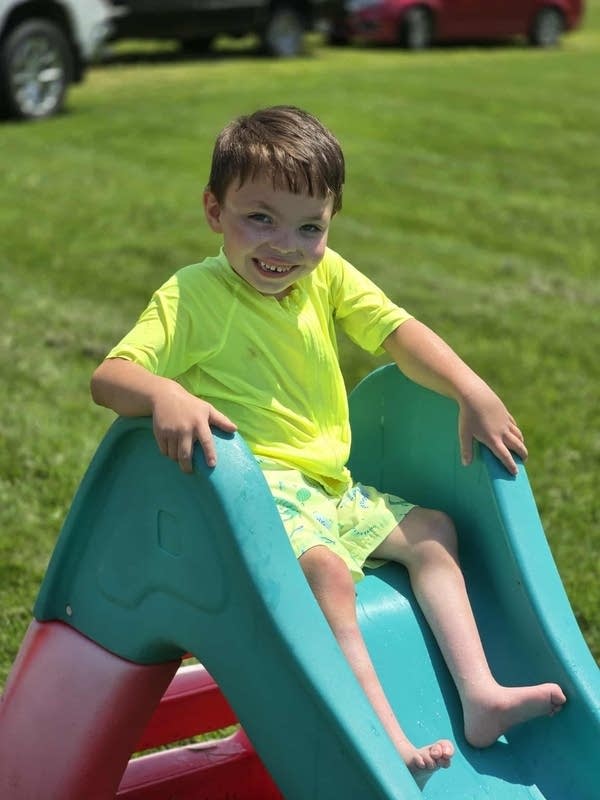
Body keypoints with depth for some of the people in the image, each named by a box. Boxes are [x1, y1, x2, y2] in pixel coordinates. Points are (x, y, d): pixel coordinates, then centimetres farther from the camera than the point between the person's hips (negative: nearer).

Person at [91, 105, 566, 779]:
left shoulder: (328, 275, 7)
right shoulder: (192, 294, -11)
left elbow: (398, 332, 3)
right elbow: (109, 377, -20)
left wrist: (472, 393, -12)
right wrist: (165, 396, -43)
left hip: (330, 489, 8)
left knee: (432, 531, 8)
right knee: (325, 569, -31)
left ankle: (479, 694, 5)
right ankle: (388, 743, -29)